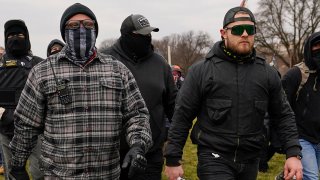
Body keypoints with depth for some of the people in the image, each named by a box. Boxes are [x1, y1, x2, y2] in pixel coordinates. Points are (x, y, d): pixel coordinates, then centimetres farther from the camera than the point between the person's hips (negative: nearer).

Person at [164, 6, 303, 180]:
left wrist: (294, 153, -2)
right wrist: (173, 160, -5)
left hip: (250, 160, 4)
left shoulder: (267, 73, 3)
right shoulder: (201, 71, -7)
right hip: (213, 159, -4)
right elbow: (181, 117, -5)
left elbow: (283, 115, 9)